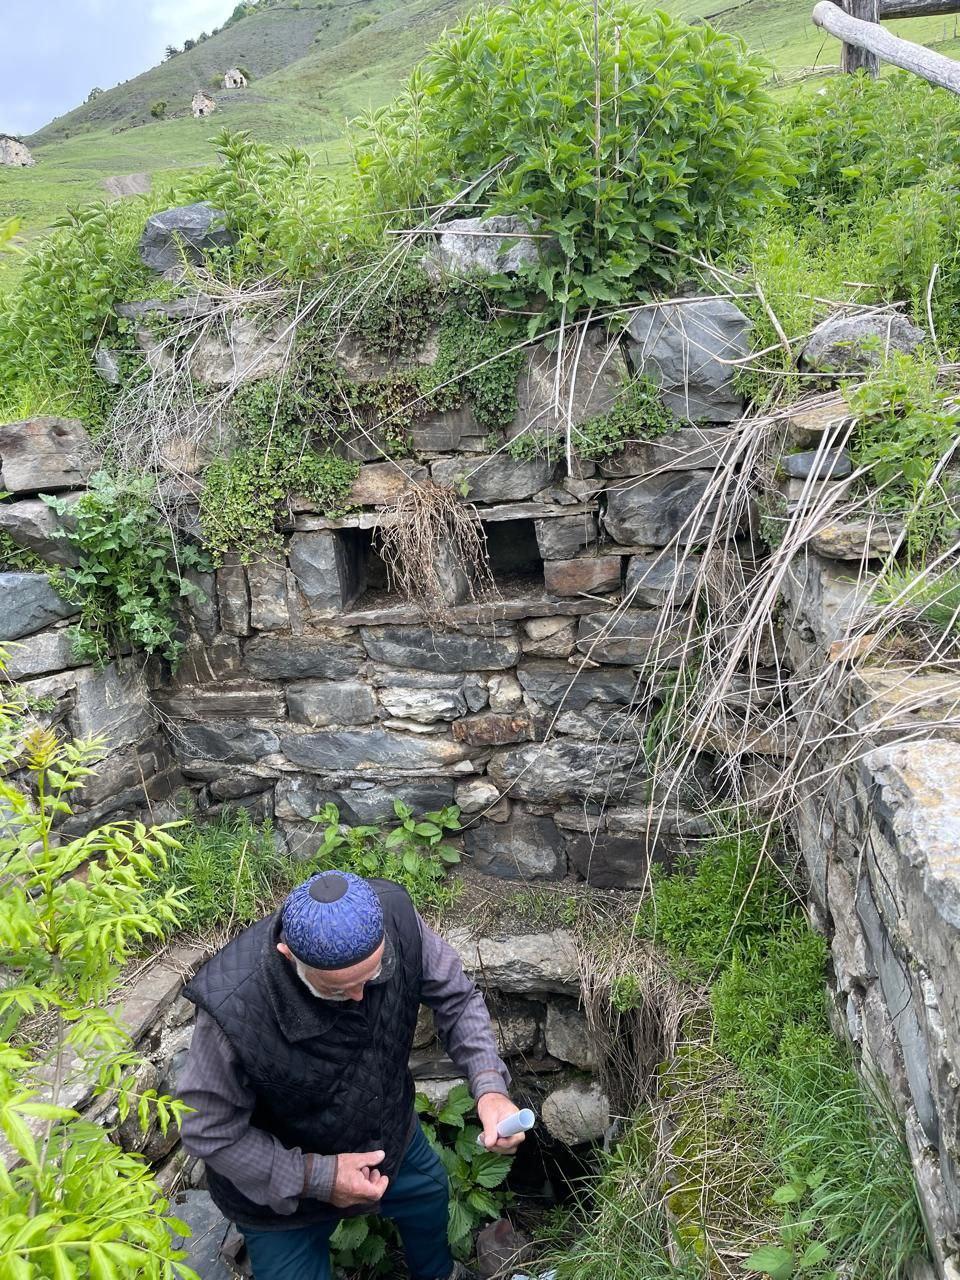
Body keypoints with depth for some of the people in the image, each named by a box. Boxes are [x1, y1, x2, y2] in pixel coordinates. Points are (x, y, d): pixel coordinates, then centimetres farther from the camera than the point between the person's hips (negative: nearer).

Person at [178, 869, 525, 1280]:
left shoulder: (397, 918, -32)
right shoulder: (234, 1009, -42)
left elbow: (457, 998, -14)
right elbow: (209, 1132, -25)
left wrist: (489, 1085, -28)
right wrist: (316, 1177, -27)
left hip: (390, 1135, 5)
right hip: (281, 1180, -4)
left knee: (429, 1193, 30)